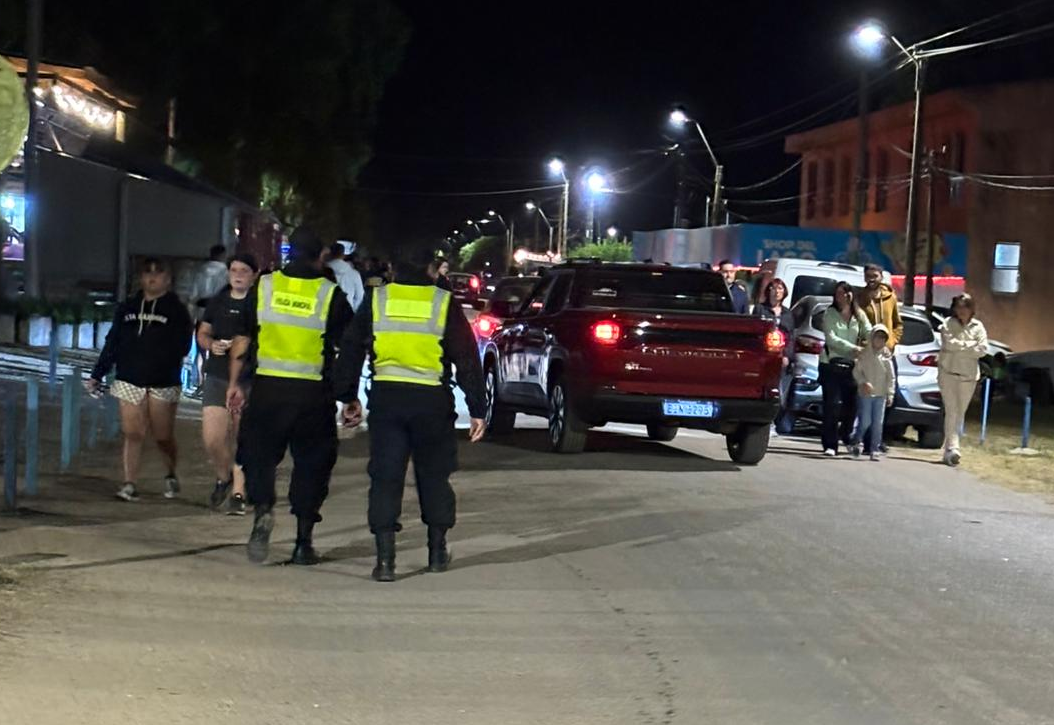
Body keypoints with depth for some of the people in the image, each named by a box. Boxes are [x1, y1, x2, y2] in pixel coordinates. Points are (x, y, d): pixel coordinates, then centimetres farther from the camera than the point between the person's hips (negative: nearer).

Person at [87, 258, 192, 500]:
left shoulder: (176, 310, 2)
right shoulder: (127, 308, 14)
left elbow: (182, 346, -5)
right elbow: (112, 343, 16)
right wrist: (97, 375, 13)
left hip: (162, 383, -3)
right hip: (130, 380, 3)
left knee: (163, 436, 3)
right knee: (132, 433, -5)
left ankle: (171, 476, 27)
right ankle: (130, 484, -5)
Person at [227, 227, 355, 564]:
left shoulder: (263, 287, 3)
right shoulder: (331, 295, -1)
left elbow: (241, 340, 6)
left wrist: (234, 383, 15)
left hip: (268, 387, 1)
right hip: (313, 393, -1)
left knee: (258, 454, 12)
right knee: (311, 462, 10)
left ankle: (262, 509, -16)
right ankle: (304, 542, 12)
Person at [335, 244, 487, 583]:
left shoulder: (375, 300, 4)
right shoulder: (445, 304, -1)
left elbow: (351, 350, 8)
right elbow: (468, 360, 0)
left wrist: (348, 396, 16)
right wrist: (477, 409, 4)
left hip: (386, 399, 0)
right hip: (432, 402, 0)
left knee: (385, 478, 2)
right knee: (433, 474, 16)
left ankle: (385, 559, -6)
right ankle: (437, 551, 25)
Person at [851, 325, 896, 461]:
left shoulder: (887, 356, 4)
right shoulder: (864, 354, 0)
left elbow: (891, 377, 6)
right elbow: (856, 371, -1)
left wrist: (890, 394, 0)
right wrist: (863, 382, -17)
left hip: (881, 395, 2)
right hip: (865, 393, -2)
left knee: (878, 423, 0)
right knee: (865, 422, -4)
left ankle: (874, 450, 6)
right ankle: (857, 442, 21)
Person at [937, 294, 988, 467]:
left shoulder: (977, 327, 6)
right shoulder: (948, 324, 0)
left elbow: (983, 349, -6)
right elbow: (949, 343, -14)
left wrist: (959, 346, -10)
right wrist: (970, 345, -9)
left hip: (969, 375, 3)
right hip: (948, 373, -3)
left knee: (960, 413, 7)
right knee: (951, 411, -13)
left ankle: (949, 449, 16)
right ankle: (952, 447, -19)